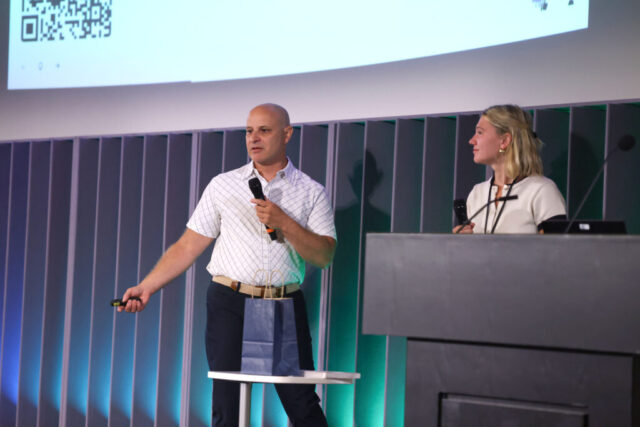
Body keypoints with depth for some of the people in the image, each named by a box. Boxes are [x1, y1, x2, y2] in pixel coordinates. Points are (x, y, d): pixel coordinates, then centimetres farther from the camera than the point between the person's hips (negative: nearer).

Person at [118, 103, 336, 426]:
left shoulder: (311, 193, 7)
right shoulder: (223, 185, 10)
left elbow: (325, 256, -2)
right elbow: (187, 247, 9)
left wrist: (284, 223, -13)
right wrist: (146, 287, 0)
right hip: (230, 304, 1)